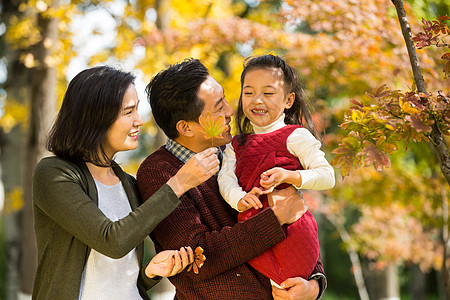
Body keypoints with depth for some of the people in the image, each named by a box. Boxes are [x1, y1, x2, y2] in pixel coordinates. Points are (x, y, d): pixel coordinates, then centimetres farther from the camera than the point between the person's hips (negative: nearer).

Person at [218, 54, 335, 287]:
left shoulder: (295, 136, 3)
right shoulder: (236, 145, 23)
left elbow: (327, 176, -2)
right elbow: (225, 177, 6)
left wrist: (288, 176, -18)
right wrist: (240, 199, -17)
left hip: (290, 227, -5)